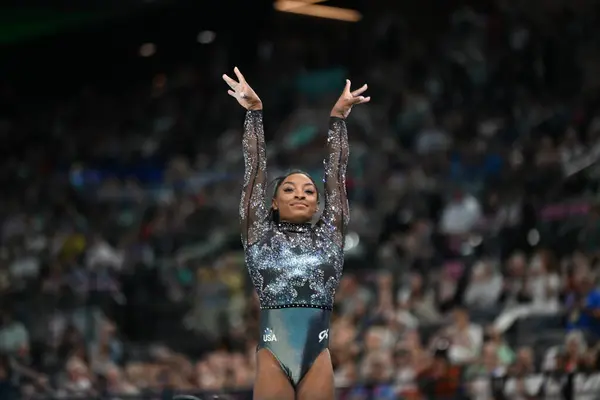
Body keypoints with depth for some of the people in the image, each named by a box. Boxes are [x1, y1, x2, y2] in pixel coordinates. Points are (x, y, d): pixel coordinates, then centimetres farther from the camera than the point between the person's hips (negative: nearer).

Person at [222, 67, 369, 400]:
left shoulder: (329, 235, 15)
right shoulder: (260, 235, 12)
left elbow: (335, 173, 13)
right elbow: (255, 168, 10)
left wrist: (337, 117, 12)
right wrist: (254, 112, 7)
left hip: (318, 357, 1)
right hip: (273, 356, -1)